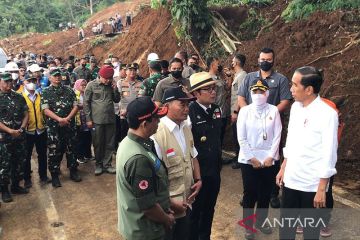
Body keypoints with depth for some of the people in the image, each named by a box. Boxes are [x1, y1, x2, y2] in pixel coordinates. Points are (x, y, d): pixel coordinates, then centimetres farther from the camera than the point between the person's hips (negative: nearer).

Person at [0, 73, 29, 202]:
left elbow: (26, 114, 8)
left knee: (19, 162, 12)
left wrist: (21, 129, -6)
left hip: (19, 136, 4)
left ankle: (16, 185, 28)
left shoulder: (19, 97, 7)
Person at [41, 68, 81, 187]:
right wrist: (60, 119, -19)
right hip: (54, 126, -2)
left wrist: (67, 119, -12)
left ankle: (73, 171, 24)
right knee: (54, 151, 2)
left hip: (69, 125, 2)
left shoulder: (69, 90, 8)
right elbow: (46, 110, -8)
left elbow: (75, 106, 2)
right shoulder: (46, 92, 1)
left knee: (71, 149, 10)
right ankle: (55, 175, 14)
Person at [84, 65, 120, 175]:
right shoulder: (92, 85, -4)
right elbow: (86, 102, -3)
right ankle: (98, 164, 22)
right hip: (97, 120, -3)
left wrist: (115, 89, -6)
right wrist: (88, 119, -6)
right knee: (98, 144, 7)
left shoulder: (111, 85, 6)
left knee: (109, 144, 8)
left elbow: (117, 100, 11)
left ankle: (107, 164, 20)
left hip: (110, 119, 3)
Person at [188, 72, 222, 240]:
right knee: (194, 211, 12)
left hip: (214, 171, 7)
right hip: (197, 172, -7)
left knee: (209, 209, 22)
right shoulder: (189, 113, -21)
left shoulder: (217, 110, 3)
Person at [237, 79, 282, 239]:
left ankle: (260, 222, 34)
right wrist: (252, 158, -9)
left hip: (269, 159, 1)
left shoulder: (273, 110, -2)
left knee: (265, 193, 12)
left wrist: (270, 156, -9)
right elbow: (241, 138, -6)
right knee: (249, 193, 6)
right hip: (248, 160, -1)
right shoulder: (245, 111, -4)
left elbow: (277, 136, -2)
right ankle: (248, 226, 24)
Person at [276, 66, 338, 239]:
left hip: (312, 185, -5)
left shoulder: (327, 114, -17)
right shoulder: (295, 107, 2)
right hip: (290, 180, 6)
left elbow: (329, 154, -15)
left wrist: (321, 189, -13)